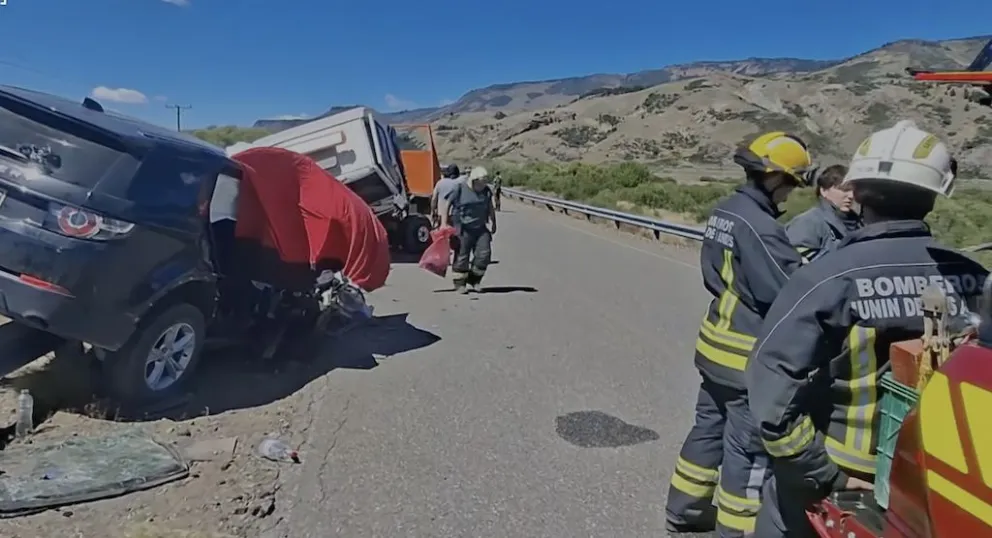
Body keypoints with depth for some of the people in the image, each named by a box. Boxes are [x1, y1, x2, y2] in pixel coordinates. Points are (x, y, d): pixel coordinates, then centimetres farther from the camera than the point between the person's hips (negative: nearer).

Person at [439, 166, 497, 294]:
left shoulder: (486, 191, 8)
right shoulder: (459, 189, -7)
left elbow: (490, 208, 22)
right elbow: (445, 204, -4)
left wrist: (493, 222, 22)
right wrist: (444, 223, -8)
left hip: (480, 228, 5)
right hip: (463, 229, -5)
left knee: (484, 254, -4)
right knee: (462, 256, -1)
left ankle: (473, 281, 11)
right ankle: (460, 284, 11)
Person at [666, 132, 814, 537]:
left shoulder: (724, 211, 6)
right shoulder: (757, 224, -22)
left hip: (717, 344, 9)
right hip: (748, 356, -9)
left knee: (709, 429, 20)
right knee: (749, 450, 3)